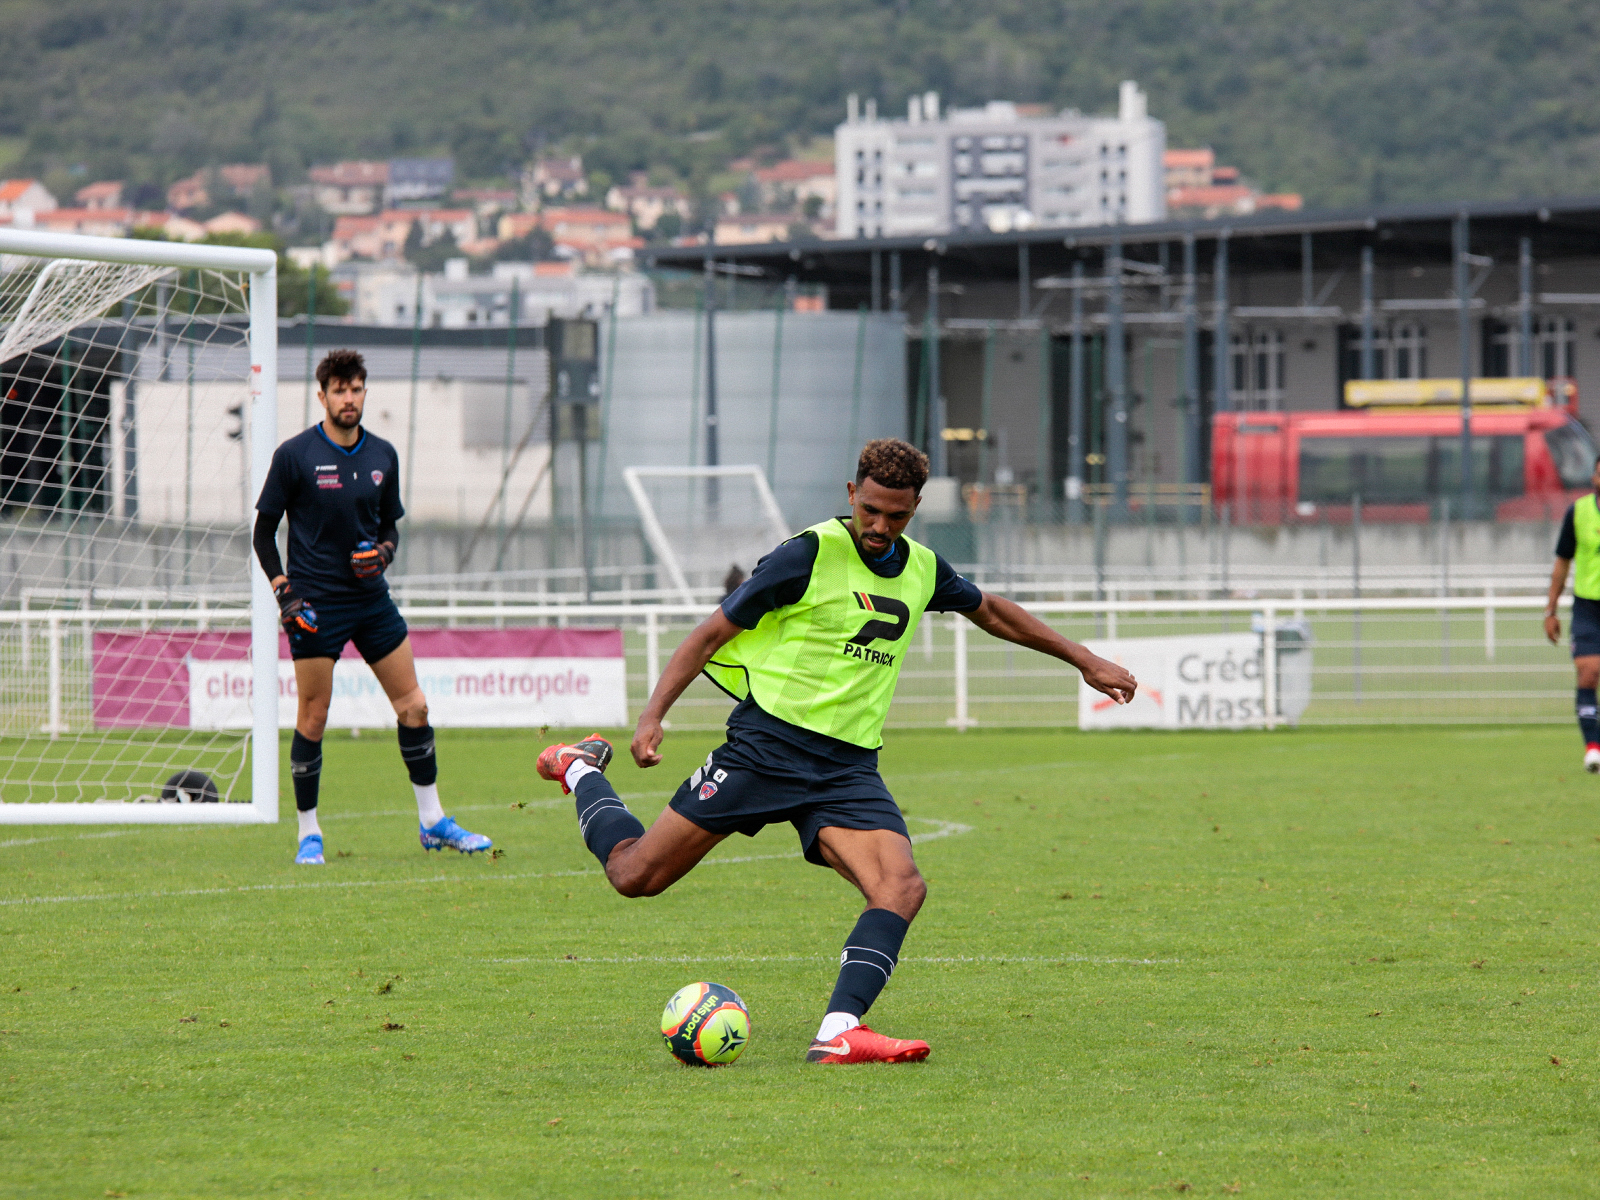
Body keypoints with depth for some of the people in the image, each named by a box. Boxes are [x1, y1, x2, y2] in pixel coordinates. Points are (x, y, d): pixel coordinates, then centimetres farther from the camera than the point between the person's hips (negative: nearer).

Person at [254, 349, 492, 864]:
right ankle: (309, 833, 7)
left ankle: (432, 821, 14)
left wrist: (384, 551, -5)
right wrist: (283, 591, -11)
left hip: (371, 597, 5)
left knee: (414, 706, 3)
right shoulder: (294, 455, -6)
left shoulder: (383, 456, 7)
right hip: (316, 603, -4)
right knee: (313, 719, -4)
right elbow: (263, 531, -1)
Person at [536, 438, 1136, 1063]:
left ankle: (838, 1034, -30)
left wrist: (1085, 660, 31)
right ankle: (581, 769, 28)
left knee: (901, 888, -22)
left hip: (849, 770, 5)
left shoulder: (921, 569, 9)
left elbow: (990, 611, 31)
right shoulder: (810, 554, -10)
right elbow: (713, 632, -6)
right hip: (767, 746, -5)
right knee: (635, 874, -2)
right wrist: (652, 715, -17)